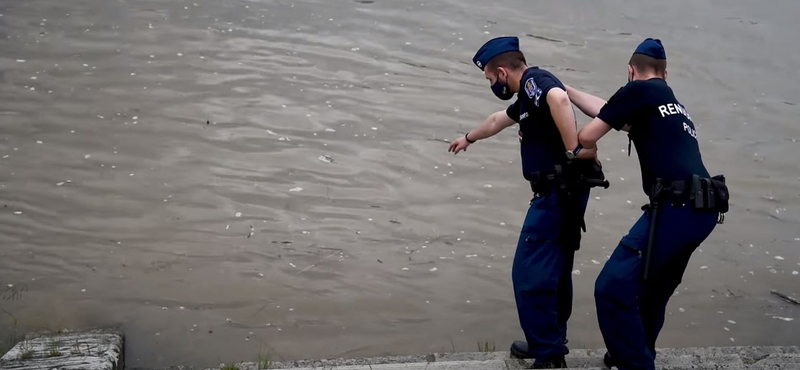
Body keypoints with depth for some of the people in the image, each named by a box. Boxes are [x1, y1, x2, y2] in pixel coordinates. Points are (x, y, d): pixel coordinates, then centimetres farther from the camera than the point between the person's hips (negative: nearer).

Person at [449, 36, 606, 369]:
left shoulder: (534, 80, -12)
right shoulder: (529, 94, 18)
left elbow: (559, 98, -36)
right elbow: (500, 119, 39)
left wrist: (573, 150, -32)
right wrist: (469, 138, 55)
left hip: (559, 191, -10)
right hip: (561, 191, 10)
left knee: (530, 273, -6)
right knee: (553, 270, 18)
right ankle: (551, 343, 29)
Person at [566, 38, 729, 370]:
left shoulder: (639, 90, 1)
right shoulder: (672, 102, 25)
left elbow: (587, 136, 1)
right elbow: (604, 110, 33)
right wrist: (565, 89, 43)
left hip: (675, 208, -9)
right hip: (702, 210, 9)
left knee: (613, 288, -9)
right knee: (652, 289, 25)